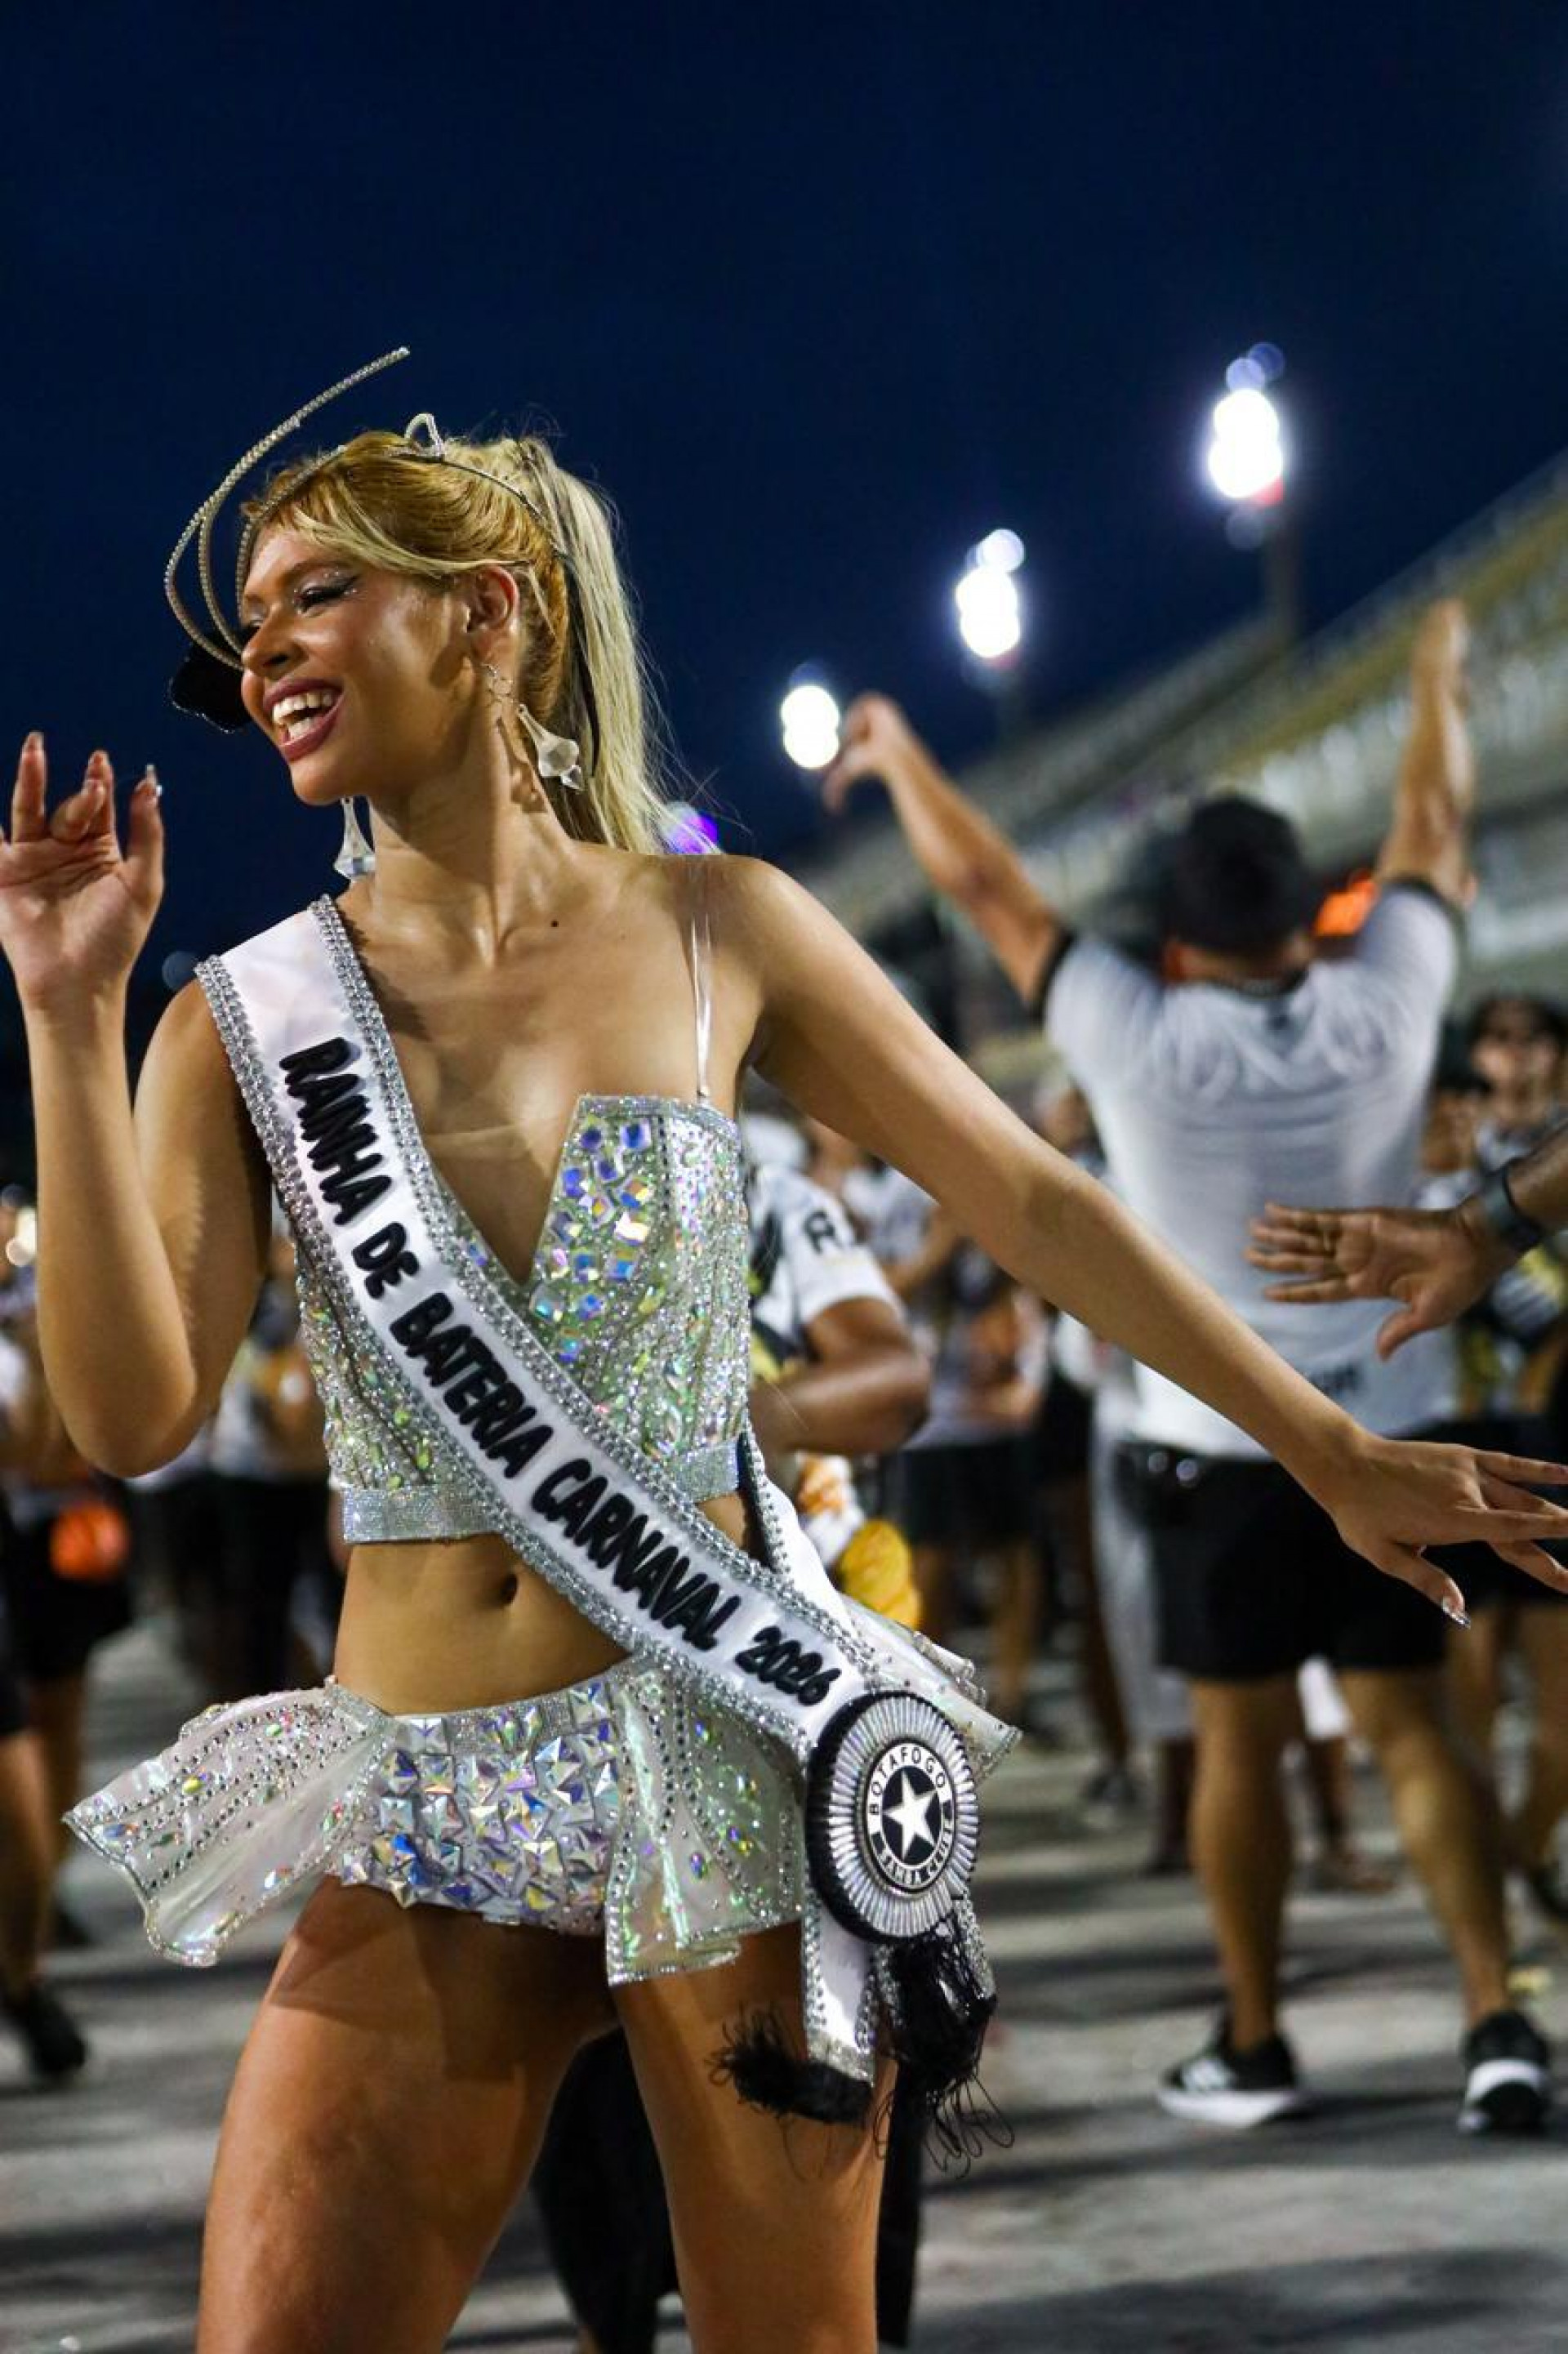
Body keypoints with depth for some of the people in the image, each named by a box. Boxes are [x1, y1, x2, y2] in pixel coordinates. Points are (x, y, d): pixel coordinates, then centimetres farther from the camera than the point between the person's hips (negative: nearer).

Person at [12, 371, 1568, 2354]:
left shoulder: (716, 934, 2)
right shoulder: (247, 1017, 2)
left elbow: (1035, 1205, 7)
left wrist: (1332, 1455, 9)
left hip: (720, 1762, -1)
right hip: (429, 1820, 1)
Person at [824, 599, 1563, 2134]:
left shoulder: (1139, 1042, -12)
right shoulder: (1383, 1011, -7)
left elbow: (984, 887, -2)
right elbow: (1433, 837, 10)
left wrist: (896, 752, 12)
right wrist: (1439, 681, 26)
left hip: (1221, 1444, -2)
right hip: (1384, 1434, 2)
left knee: (1240, 1737, 7)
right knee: (1413, 1726, 5)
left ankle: (1252, 2045, 15)